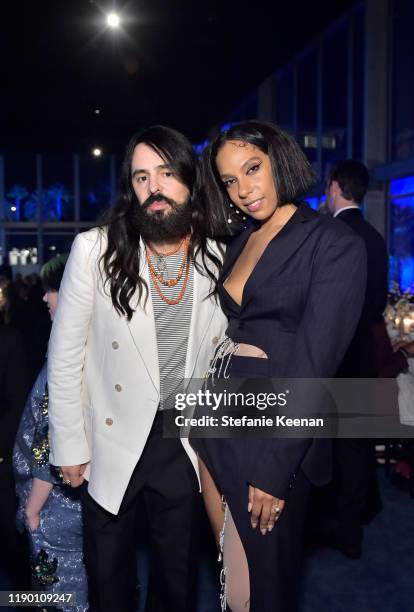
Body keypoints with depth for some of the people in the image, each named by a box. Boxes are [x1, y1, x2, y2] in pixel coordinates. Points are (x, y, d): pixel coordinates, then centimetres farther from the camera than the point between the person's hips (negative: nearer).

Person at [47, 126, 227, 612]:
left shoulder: (216, 258, -6)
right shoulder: (95, 249, -14)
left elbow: (218, 352, 5)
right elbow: (65, 356, -8)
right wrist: (70, 447, -7)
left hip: (183, 443, 2)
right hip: (111, 444, -1)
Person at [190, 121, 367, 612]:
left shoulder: (335, 244, -12)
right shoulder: (239, 242, 11)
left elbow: (313, 364, -17)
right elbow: (228, 330, 11)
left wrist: (274, 466, -18)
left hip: (273, 429, -6)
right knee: (229, 570, 18)